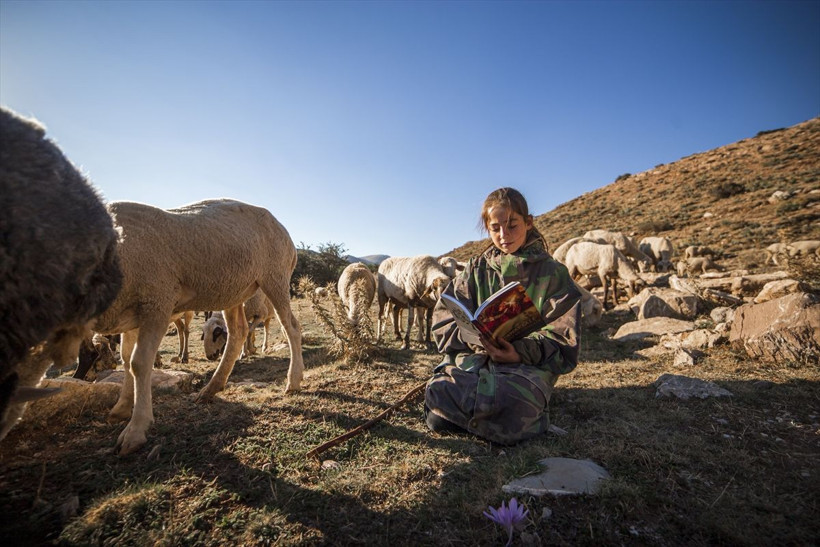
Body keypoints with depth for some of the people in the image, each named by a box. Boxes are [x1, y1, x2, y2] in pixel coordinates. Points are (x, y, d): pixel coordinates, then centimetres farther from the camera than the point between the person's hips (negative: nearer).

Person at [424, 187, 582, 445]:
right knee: (437, 403, -27)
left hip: (527, 365, -2)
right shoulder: (476, 269, 14)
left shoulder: (552, 272, 7)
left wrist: (522, 352, -19)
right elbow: (445, 319, 6)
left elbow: (563, 339, 0)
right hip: (473, 356, 3)